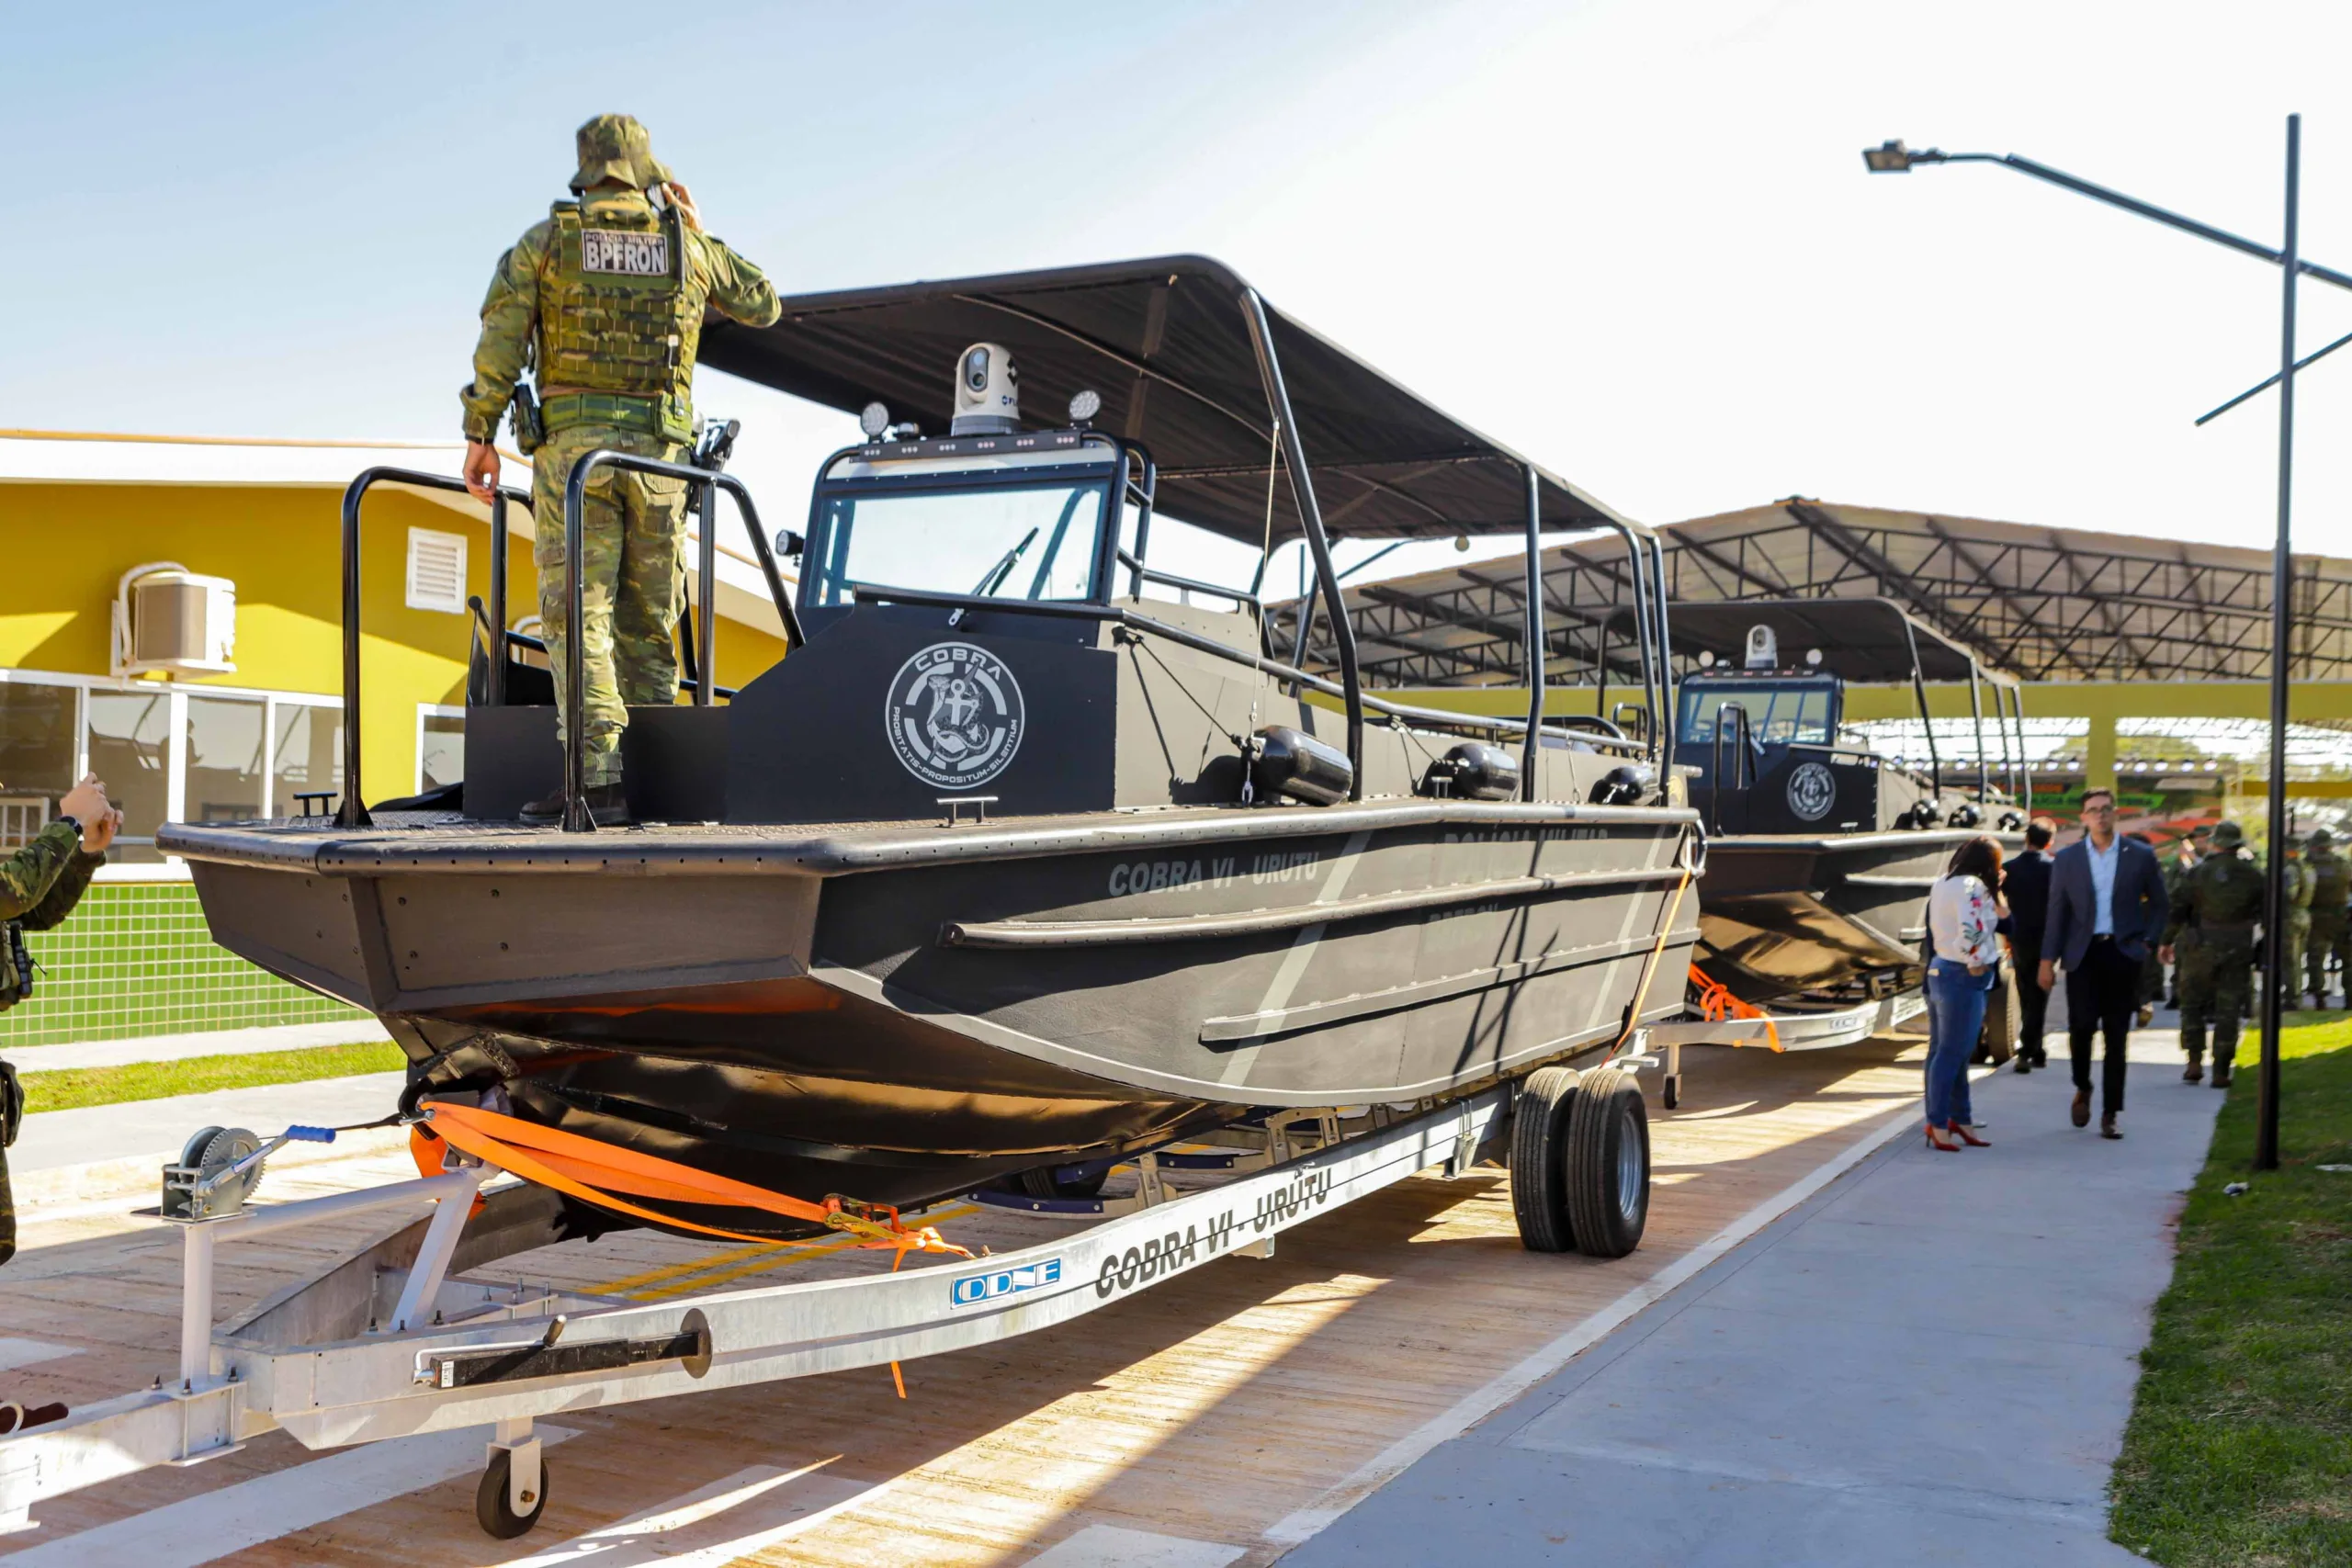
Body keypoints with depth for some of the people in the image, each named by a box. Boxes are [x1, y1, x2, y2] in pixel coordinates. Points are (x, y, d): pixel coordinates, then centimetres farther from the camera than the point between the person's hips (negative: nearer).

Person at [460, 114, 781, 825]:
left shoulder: (547, 240, 6)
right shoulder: (690, 245, 10)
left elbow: (501, 338, -4)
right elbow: (764, 306, 25)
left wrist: (480, 434, 1)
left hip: (572, 442, -2)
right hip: (660, 448, 2)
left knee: (579, 613, -6)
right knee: (648, 620, 9)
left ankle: (598, 778, -16)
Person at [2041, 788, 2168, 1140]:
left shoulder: (2140, 856, 5)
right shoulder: (2066, 859, 6)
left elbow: (2159, 904, 14)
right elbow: (2056, 912, 5)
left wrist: (2147, 941, 2)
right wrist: (2048, 960, 2)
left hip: (2123, 955, 0)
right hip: (2083, 954, 0)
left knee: (2117, 1036, 1)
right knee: (2081, 1025, -11)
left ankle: (2109, 1115, 8)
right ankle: (2083, 1088, 17)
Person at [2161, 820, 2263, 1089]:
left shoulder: (2199, 872, -4)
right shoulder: (2253, 875, -1)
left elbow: (2177, 910, -4)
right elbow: (2264, 915, 3)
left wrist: (2167, 942, 5)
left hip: (2200, 949, -1)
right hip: (2236, 953, 1)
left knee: (2192, 1003, 13)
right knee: (2228, 1010, 5)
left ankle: (2194, 1062, 4)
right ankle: (2221, 1071, 4)